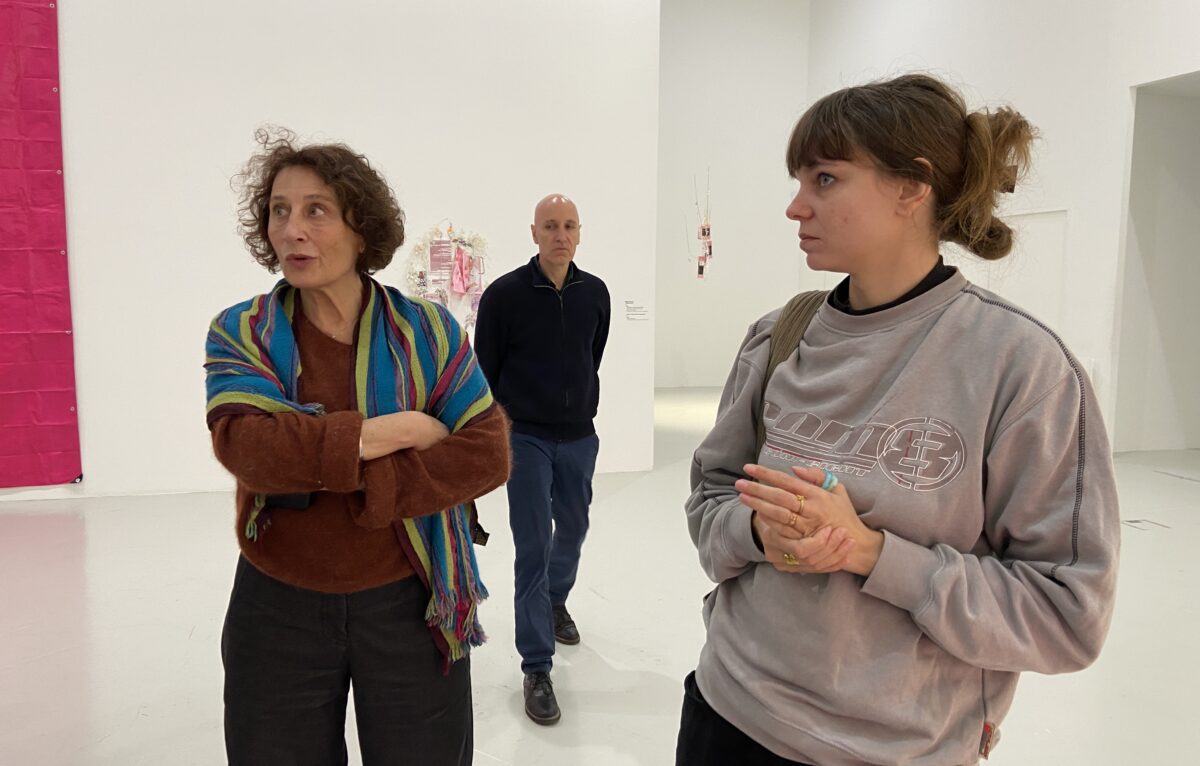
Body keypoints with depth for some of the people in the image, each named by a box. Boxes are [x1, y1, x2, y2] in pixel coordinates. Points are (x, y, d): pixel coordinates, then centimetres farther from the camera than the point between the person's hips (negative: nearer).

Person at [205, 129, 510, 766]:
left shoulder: (427, 330, -6)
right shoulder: (239, 332, -3)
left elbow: (487, 454, -14)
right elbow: (245, 446, -21)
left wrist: (356, 485, -21)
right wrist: (389, 432, -22)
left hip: (408, 602, 0)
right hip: (278, 608, 1)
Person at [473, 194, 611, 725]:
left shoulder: (595, 293, 0)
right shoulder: (504, 294, -12)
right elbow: (484, 370, -5)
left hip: (579, 437, 4)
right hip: (526, 438, -4)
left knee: (571, 529, 20)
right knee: (533, 546, -2)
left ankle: (556, 601, 50)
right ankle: (537, 668, 9)